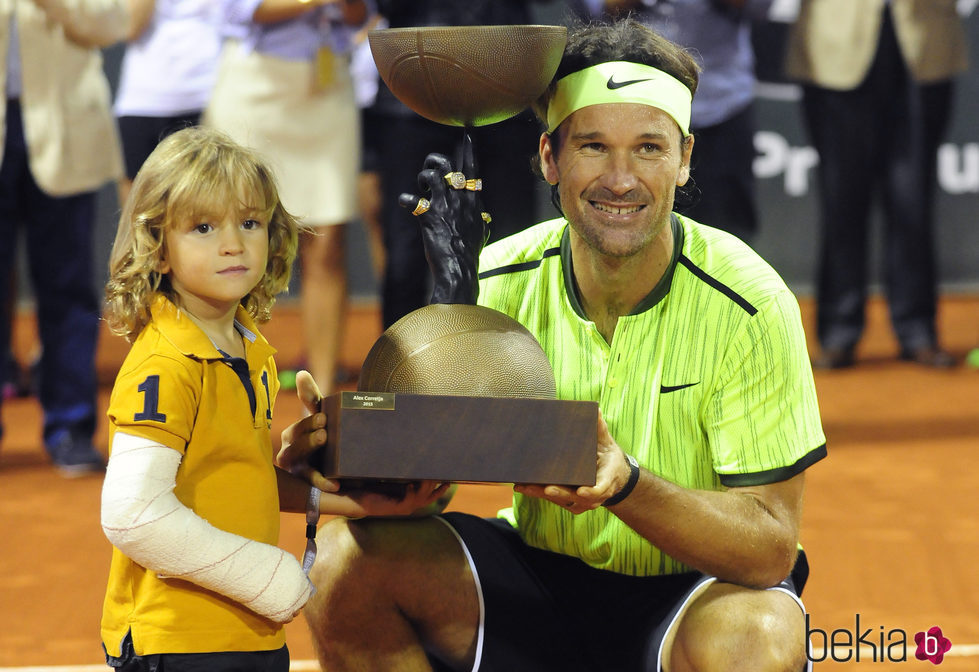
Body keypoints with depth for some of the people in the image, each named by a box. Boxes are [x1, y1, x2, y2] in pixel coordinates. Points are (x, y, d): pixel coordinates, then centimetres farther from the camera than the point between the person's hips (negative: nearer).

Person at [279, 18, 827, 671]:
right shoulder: (498, 283, -8)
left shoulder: (748, 306, -18)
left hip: (696, 594, -3)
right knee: (350, 550, -21)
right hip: (535, 582, 3)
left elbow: (772, 546, -21)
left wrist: (626, 486, -37)